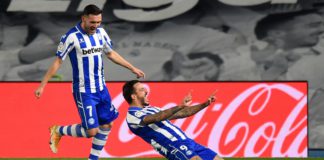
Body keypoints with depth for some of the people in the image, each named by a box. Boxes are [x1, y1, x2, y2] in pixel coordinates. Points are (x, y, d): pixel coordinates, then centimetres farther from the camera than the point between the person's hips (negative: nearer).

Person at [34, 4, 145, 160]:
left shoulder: (101, 33, 3)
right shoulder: (72, 37, -16)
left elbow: (111, 53, 19)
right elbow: (58, 61, -10)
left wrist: (132, 68, 22)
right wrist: (42, 85, -9)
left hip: (101, 88, 7)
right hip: (83, 91, -7)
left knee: (106, 125, 10)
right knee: (91, 131, -10)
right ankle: (58, 131, 14)